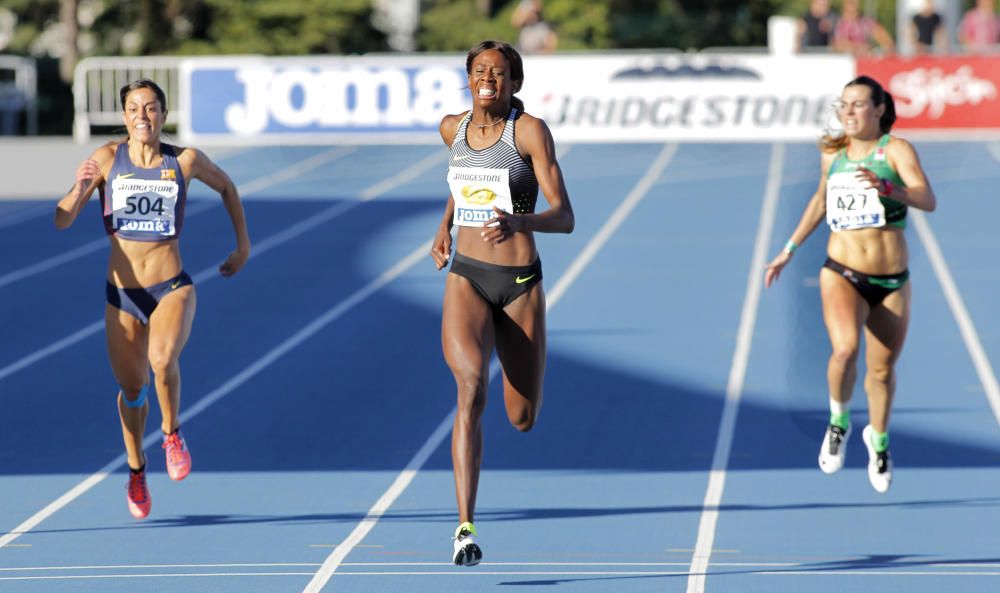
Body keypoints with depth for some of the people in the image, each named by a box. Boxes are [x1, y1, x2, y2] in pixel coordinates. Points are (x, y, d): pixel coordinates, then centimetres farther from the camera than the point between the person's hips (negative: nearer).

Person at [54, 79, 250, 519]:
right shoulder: (108, 159, -4)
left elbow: (226, 187, 18)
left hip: (172, 288, -2)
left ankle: (172, 434, -1)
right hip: (122, 294, 2)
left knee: (163, 360, -30)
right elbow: (61, 222, -8)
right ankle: (136, 470, 37)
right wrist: (79, 189, -28)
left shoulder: (184, 160, -4)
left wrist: (243, 244, 16)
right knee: (132, 388, 11)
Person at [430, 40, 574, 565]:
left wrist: (520, 221, -34)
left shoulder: (530, 131, -9)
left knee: (522, 420, 8)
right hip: (466, 279, 1)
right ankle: (466, 527, -31)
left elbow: (564, 218, -15)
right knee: (472, 387, -26)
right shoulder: (452, 128, 5)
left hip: (520, 284, -1)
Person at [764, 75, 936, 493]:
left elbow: (928, 200, -21)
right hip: (842, 274, 1)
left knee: (882, 369, 12)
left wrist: (886, 187, -38)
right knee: (845, 349, -27)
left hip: (891, 282, -1)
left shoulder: (896, 150, -7)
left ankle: (878, 439, 40)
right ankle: (839, 422, 0)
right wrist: (790, 250, 21)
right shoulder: (832, 155, 6)